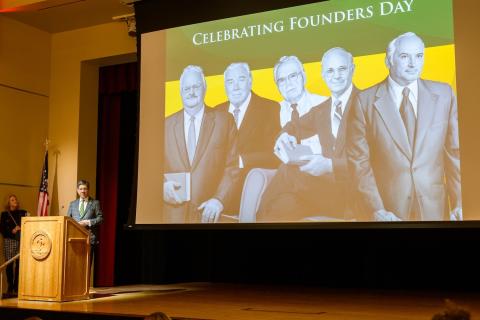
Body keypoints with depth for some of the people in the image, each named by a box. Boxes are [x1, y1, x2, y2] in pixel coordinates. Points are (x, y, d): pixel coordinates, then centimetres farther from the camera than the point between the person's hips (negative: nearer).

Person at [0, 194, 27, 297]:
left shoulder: (23, 213, 13)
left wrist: (21, 229, -9)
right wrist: (12, 231, -10)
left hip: (21, 240, 1)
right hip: (9, 241, -1)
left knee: (19, 264, -6)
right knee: (9, 264, -4)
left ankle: (17, 287, -1)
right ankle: (10, 288, 1)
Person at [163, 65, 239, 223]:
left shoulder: (225, 120, 2)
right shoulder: (167, 124, 8)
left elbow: (233, 166, -2)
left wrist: (219, 200, -13)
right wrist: (163, 184, -10)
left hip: (209, 211, -2)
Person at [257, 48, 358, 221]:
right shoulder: (320, 110, 17)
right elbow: (295, 127, 31)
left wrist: (330, 165, -28)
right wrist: (286, 135, 4)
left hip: (353, 191, -5)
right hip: (327, 185, 6)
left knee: (290, 171, -25)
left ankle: (262, 216, -10)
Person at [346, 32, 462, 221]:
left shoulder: (444, 94, 1)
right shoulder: (365, 100, -6)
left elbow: (455, 151, 3)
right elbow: (358, 160, -6)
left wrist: (459, 202, -2)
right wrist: (376, 209, -12)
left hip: (434, 208, 2)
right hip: (389, 210, -2)